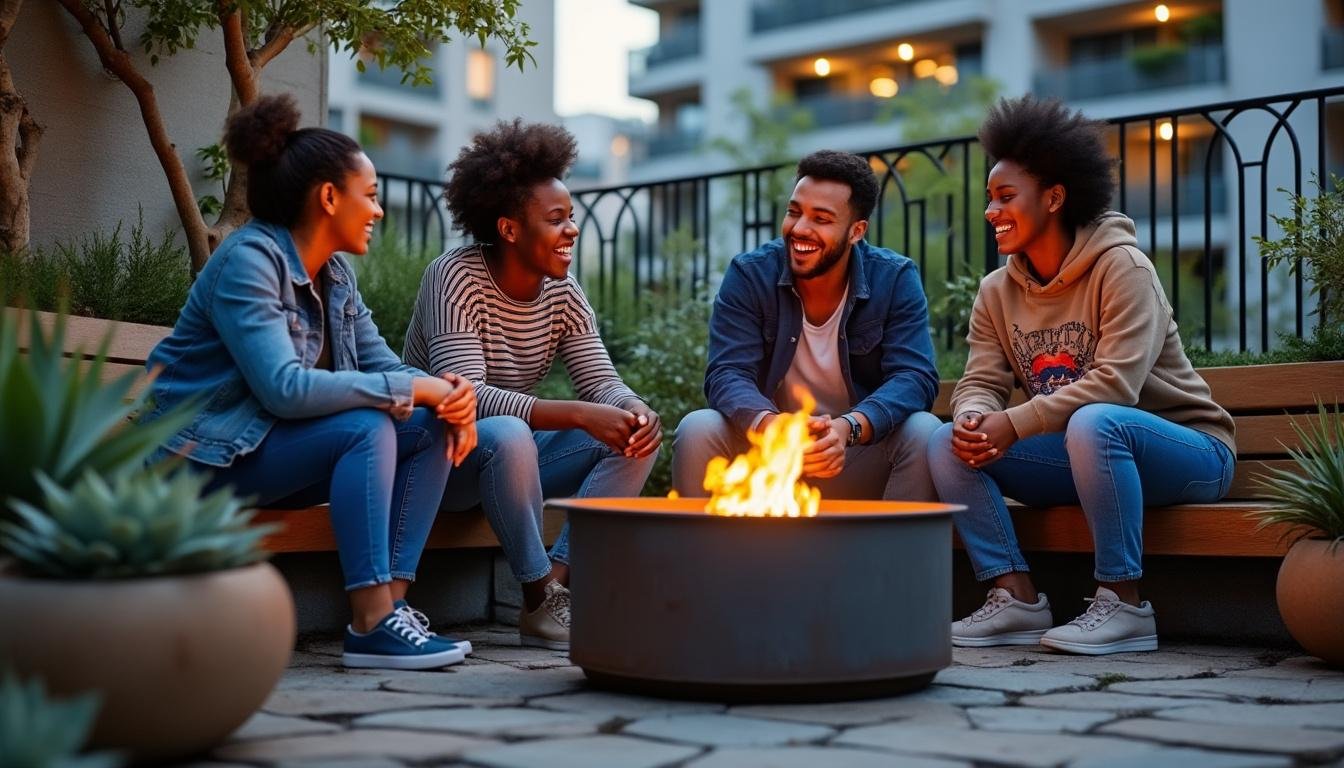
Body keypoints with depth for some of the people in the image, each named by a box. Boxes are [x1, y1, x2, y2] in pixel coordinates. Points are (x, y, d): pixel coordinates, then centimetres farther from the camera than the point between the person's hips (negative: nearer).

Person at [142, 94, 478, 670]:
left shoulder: (334, 274, 7)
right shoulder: (249, 261, -20)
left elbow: (383, 363, 5)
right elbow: (284, 387, -32)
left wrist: (449, 396, -18)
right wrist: (414, 388, -28)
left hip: (270, 451, 9)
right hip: (203, 455, -8)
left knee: (431, 428, -7)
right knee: (366, 426, -29)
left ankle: (392, 599, -15)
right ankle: (370, 625, -31)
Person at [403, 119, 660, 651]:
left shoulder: (563, 293, 2)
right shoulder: (455, 278, -18)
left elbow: (601, 383, -3)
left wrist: (634, 409, -28)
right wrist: (578, 415, -38)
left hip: (509, 461, 7)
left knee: (635, 438, -11)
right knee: (508, 435, -38)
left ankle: (558, 579, -19)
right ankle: (542, 605, -24)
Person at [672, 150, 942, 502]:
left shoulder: (896, 279, -6)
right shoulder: (749, 275, -6)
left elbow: (915, 378, -17)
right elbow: (726, 375, -15)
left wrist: (848, 428, -38)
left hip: (860, 461, 0)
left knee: (924, 432, -28)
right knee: (697, 430, -26)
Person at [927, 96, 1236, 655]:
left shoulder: (1121, 268, -15)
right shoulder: (997, 293, 5)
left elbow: (1116, 383, -26)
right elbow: (979, 385, -1)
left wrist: (1014, 425, -29)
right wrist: (974, 420, -26)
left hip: (1184, 449, -6)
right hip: (1084, 459, 6)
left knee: (1095, 423, -39)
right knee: (949, 442, -12)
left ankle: (1122, 604, -26)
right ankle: (1017, 599, -13)